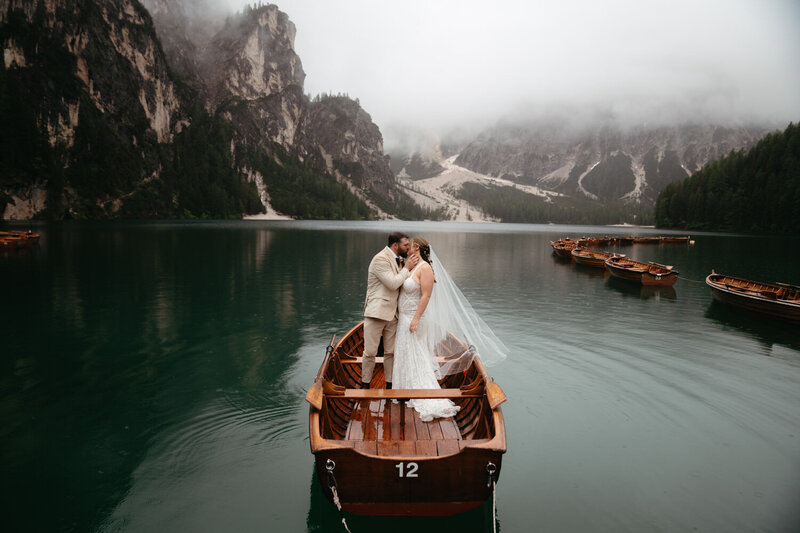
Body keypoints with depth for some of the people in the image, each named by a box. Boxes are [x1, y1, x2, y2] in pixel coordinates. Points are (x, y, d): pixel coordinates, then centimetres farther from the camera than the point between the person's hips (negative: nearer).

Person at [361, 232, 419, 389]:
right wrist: (406, 268, -9)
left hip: (392, 314, 7)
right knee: (370, 352, 0)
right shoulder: (380, 259, -14)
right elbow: (393, 284, -19)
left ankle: (390, 384, 21)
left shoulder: (398, 260, 13)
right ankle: (365, 384, 15)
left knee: (391, 352, 10)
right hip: (376, 312, -7)